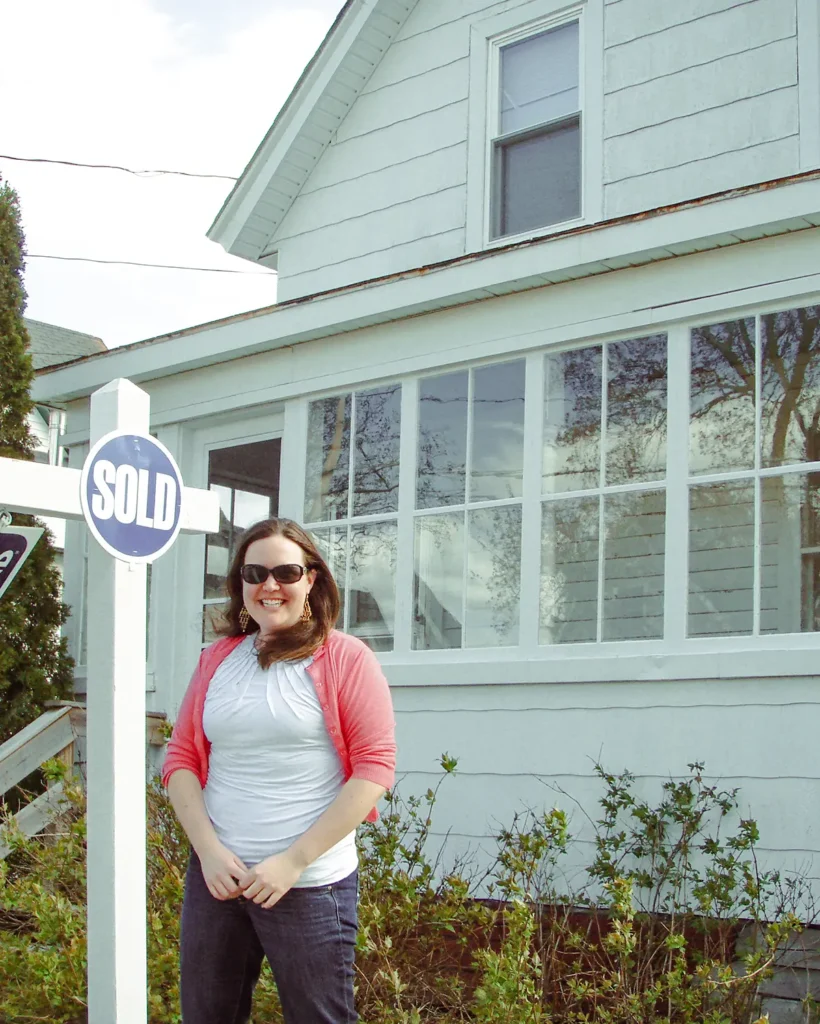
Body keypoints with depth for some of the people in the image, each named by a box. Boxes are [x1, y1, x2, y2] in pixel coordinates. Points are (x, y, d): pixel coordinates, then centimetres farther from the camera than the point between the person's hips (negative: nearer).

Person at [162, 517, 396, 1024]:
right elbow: (181, 758, 10)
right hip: (217, 876, 4)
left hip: (310, 883, -4)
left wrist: (294, 860, -13)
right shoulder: (217, 660, 11)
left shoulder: (345, 658, -3)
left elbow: (375, 767, -9)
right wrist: (208, 850, -6)